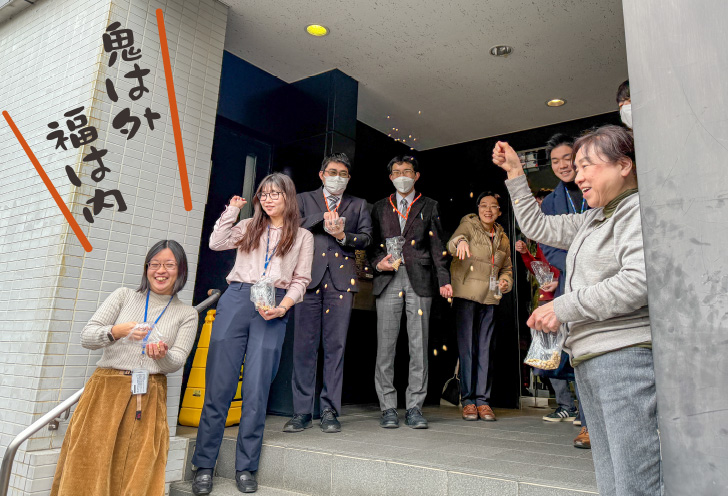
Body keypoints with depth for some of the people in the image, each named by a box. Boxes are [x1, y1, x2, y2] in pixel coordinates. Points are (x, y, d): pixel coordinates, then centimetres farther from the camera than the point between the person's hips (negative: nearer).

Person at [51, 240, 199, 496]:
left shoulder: (186, 314, 10)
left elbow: (176, 362, 2)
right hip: (105, 389, 1)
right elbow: (86, 336, 3)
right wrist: (116, 332, -17)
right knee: (89, 467, -4)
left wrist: (162, 355, -22)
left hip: (149, 397, 0)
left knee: (137, 475, -5)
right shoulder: (123, 296, 11)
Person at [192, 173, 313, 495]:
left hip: (272, 311, -1)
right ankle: (204, 466, 10)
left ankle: (245, 468, 10)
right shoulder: (249, 227, 19)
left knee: (256, 390, -3)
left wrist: (281, 308, -9)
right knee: (219, 384, -1)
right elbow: (216, 243, 4)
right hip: (236, 300, 2)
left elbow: (300, 280, 7)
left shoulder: (303, 236, 13)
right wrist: (232, 209, 11)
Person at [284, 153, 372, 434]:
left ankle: (330, 411, 7)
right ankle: (302, 411, 6)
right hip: (309, 276, 0)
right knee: (304, 344, -3)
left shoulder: (358, 205, 22)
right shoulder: (304, 200, 19)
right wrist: (322, 218, -6)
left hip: (341, 279, 1)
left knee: (335, 345, -2)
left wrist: (343, 236, -7)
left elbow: (366, 238, 11)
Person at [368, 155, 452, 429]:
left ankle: (414, 408, 9)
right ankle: (388, 408, 9)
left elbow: (437, 246, 8)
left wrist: (444, 280, -2)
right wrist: (377, 263, -5)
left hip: (419, 280, -1)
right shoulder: (380, 208, 18)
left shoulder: (429, 206, 15)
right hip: (388, 279, 1)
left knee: (419, 345, -1)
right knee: (386, 345, -1)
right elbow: (372, 244, 16)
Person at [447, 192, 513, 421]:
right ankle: (468, 400, 6)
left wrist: (505, 281, 2)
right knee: (467, 347, -2)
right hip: (466, 295, -4)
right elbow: (453, 242, -21)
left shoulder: (502, 238, 15)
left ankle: (482, 400, 14)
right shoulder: (468, 224, 0)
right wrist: (461, 242, -44)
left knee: (485, 348, 6)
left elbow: (507, 268, 24)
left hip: (489, 298, 4)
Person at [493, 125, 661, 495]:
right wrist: (515, 172, 28)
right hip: (588, 359, 9)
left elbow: (640, 281, -19)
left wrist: (564, 307, -15)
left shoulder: (640, 208, -5)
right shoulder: (592, 220, 23)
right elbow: (537, 226, 31)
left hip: (627, 356, -9)